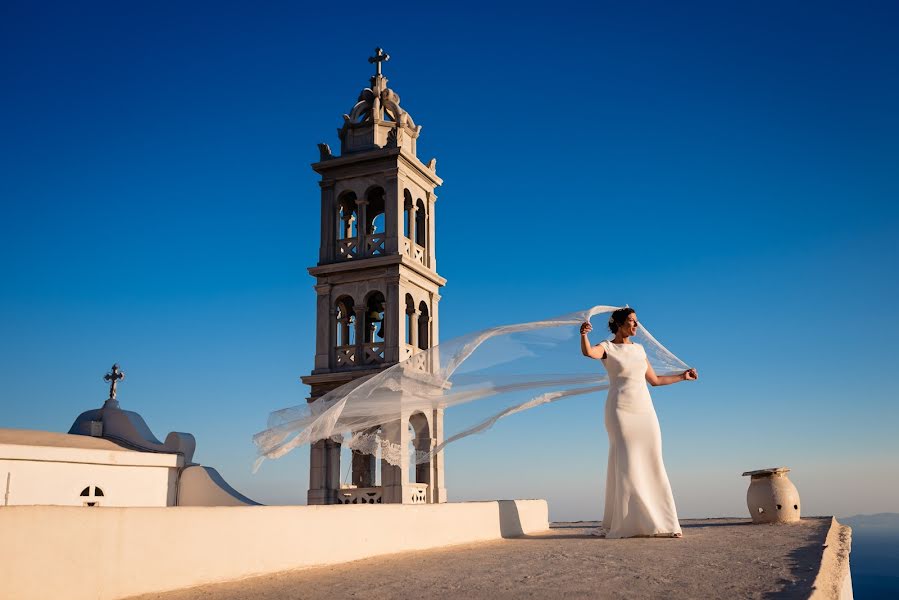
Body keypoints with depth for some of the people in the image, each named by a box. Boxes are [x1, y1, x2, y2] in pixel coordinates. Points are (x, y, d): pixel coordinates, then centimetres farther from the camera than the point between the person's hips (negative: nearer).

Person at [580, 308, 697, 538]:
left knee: (651, 467, 1)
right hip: (620, 411, -5)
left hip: (644, 411, 5)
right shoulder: (606, 347, 0)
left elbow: (655, 380, 26)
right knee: (626, 466, -10)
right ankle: (628, 524, -3)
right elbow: (587, 352, -26)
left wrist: (683, 376, 27)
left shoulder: (638, 349, 17)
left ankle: (660, 523, 6)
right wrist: (583, 335, -47)